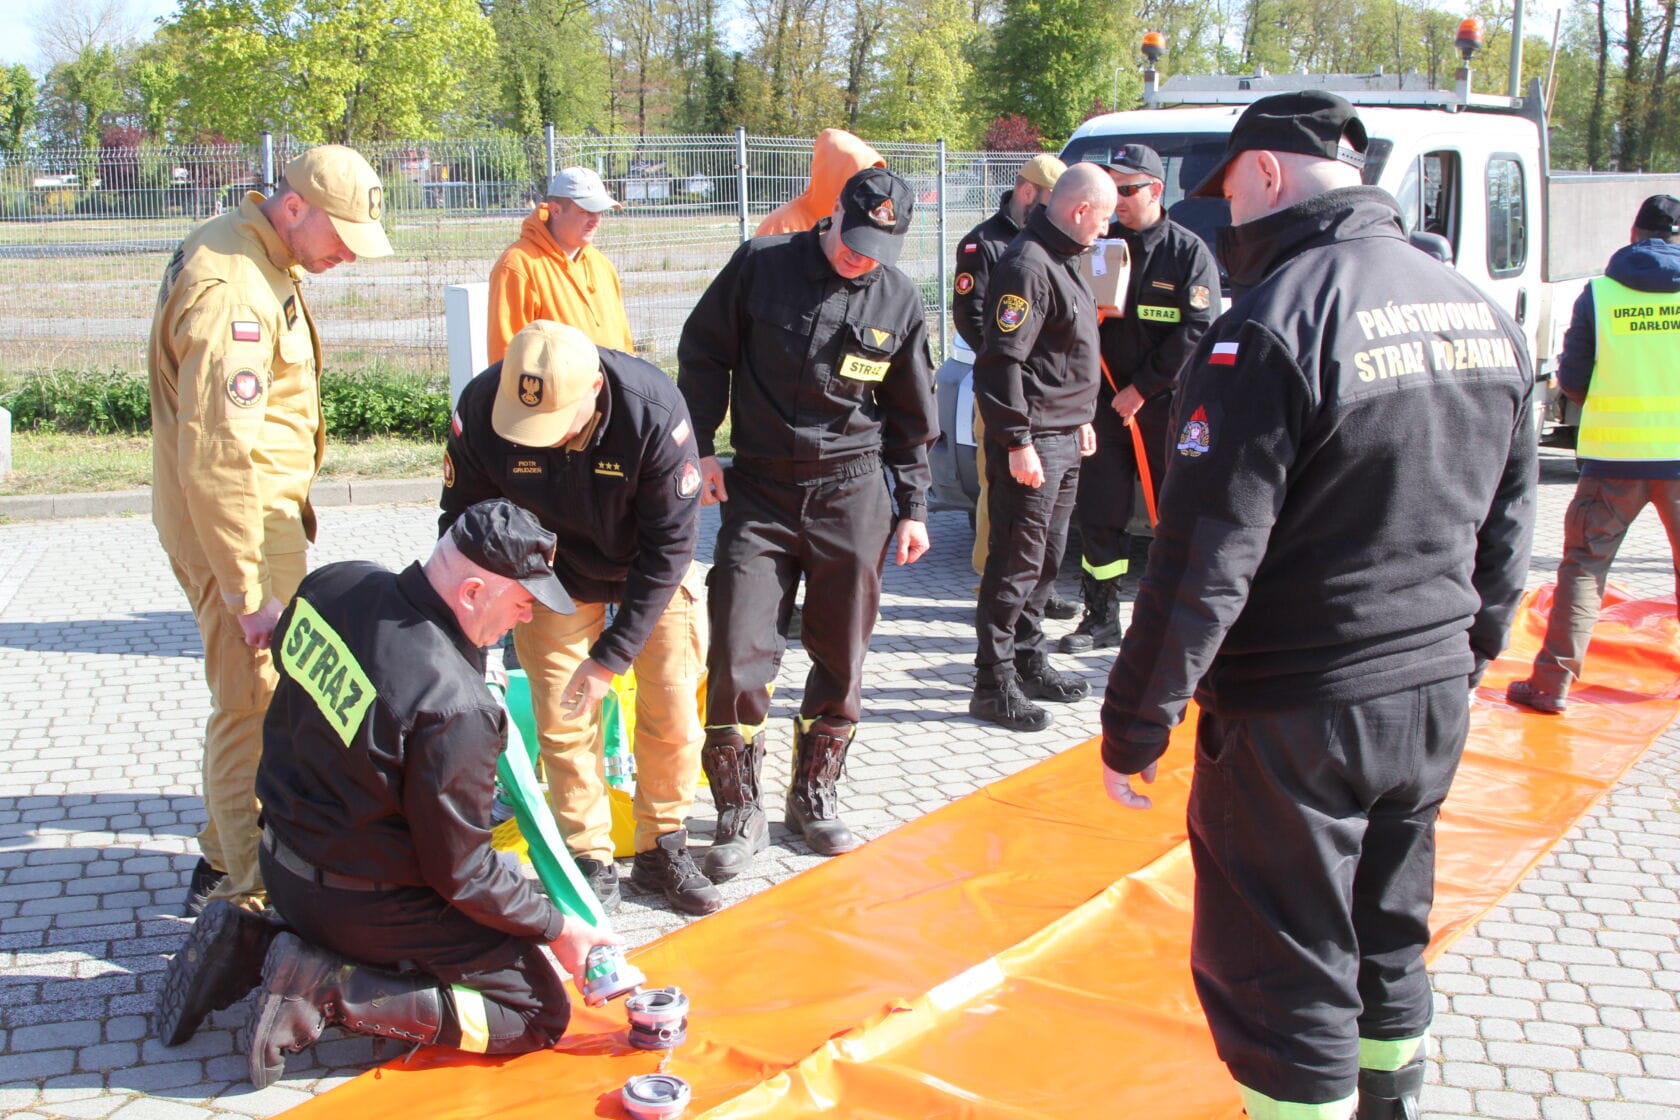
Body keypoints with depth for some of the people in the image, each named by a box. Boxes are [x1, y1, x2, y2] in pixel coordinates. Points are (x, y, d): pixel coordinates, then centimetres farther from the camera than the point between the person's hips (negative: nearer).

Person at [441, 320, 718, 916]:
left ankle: (662, 850, 21)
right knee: (563, 722, -2)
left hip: (653, 572, -1)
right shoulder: (479, 409, -28)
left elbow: (670, 544, -26)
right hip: (553, 574, 1)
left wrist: (610, 656, -26)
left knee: (671, 716, 1)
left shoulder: (655, 411, -34)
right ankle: (591, 863, 15)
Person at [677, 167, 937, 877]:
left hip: (852, 497, 2)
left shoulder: (899, 300, 1)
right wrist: (701, 449, -1)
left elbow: (911, 417, 10)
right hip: (759, 492, -1)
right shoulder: (761, 265, -5)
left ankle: (814, 793, 27)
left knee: (842, 657, 8)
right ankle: (740, 814, 7)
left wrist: (913, 507, 9)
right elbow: (702, 354, 5)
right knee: (738, 656, -7)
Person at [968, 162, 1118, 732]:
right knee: (1016, 562, -5)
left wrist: (1081, 419, 24)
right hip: (1030, 440, -10)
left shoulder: (1061, 260, 16)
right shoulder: (1026, 266, -17)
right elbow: (1003, 360, -21)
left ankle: (1029, 663, 28)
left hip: (1063, 437, 10)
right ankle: (994, 684, 1)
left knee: (1044, 560, 16)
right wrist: (1019, 443, -23)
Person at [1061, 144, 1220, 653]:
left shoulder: (1189, 251, -2)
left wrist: (1143, 388, -12)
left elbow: (1197, 330, -9)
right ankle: (1101, 618, 15)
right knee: (1098, 516, 4)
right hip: (1107, 402, 4)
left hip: (1168, 406, -3)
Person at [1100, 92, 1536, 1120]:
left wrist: (1135, 725, -13)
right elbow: (1507, 530, 14)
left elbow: (1207, 558, -21)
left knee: (1283, 979, 6)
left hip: (1296, 717, -7)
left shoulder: (1272, 324, -19)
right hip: (1433, 700, 8)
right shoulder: (1481, 313, 6)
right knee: (1388, 941, 24)